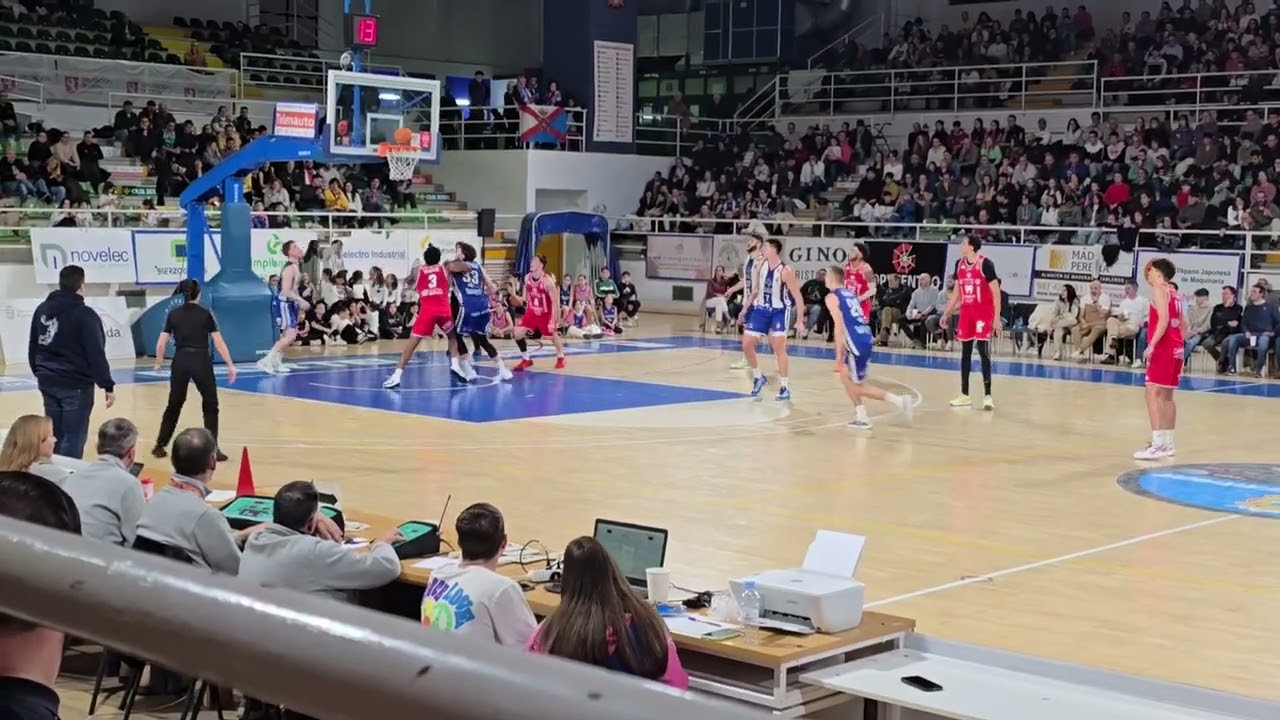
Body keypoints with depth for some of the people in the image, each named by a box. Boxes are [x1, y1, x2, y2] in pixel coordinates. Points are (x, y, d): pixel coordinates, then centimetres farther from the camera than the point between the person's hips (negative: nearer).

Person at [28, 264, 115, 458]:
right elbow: (96, 355, -16)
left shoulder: (41, 310, 9)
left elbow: (33, 348, 17)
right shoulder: (85, 315, -13)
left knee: (54, 437, 13)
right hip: (76, 386, -7)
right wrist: (108, 385, -10)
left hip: (49, 383, 7)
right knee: (73, 439, -4)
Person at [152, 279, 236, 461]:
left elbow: (161, 344, 5)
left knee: (174, 404, 18)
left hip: (180, 362, 3)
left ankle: (160, 446, 21)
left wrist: (158, 363, 22)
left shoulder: (173, 314, 5)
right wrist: (230, 365, 3)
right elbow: (219, 343, -4)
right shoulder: (205, 314, -2)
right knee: (210, 405, 11)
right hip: (201, 362, -2)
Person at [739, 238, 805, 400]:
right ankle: (759, 378, 22)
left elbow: (798, 297, -17)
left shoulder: (785, 271, -20)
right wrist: (746, 309, 15)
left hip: (779, 311, -6)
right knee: (747, 345, 3)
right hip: (761, 309, 6)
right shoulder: (761, 266, -1)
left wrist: (800, 321, -19)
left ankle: (784, 387, -5)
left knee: (779, 348, -13)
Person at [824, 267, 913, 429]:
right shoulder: (850, 293, 21)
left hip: (856, 343, -8)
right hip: (866, 339, 8)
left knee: (857, 387, 2)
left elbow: (839, 326, -12)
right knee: (845, 376, 18)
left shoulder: (831, 297, -2)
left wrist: (839, 354, -11)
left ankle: (898, 400, -4)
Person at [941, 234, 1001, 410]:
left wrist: (997, 317, -15)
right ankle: (964, 395, 15)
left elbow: (996, 292, -11)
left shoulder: (985, 264, -13)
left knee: (983, 351, -9)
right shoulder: (959, 264, 7)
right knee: (965, 352, 8)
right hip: (966, 311, 7)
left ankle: (987, 395, -5)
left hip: (983, 312, -6)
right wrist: (946, 313, 15)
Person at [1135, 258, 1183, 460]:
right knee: (1166, 395, 16)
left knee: (1152, 393, -13)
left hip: (1163, 348, -10)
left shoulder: (1159, 290, -9)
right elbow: (1180, 323, 20)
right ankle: (1167, 443, 21)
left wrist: (1152, 345, -24)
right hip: (1176, 348, 10)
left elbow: (1163, 320, -21)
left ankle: (1157, 445, -20)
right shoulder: (1174, 294, 17)